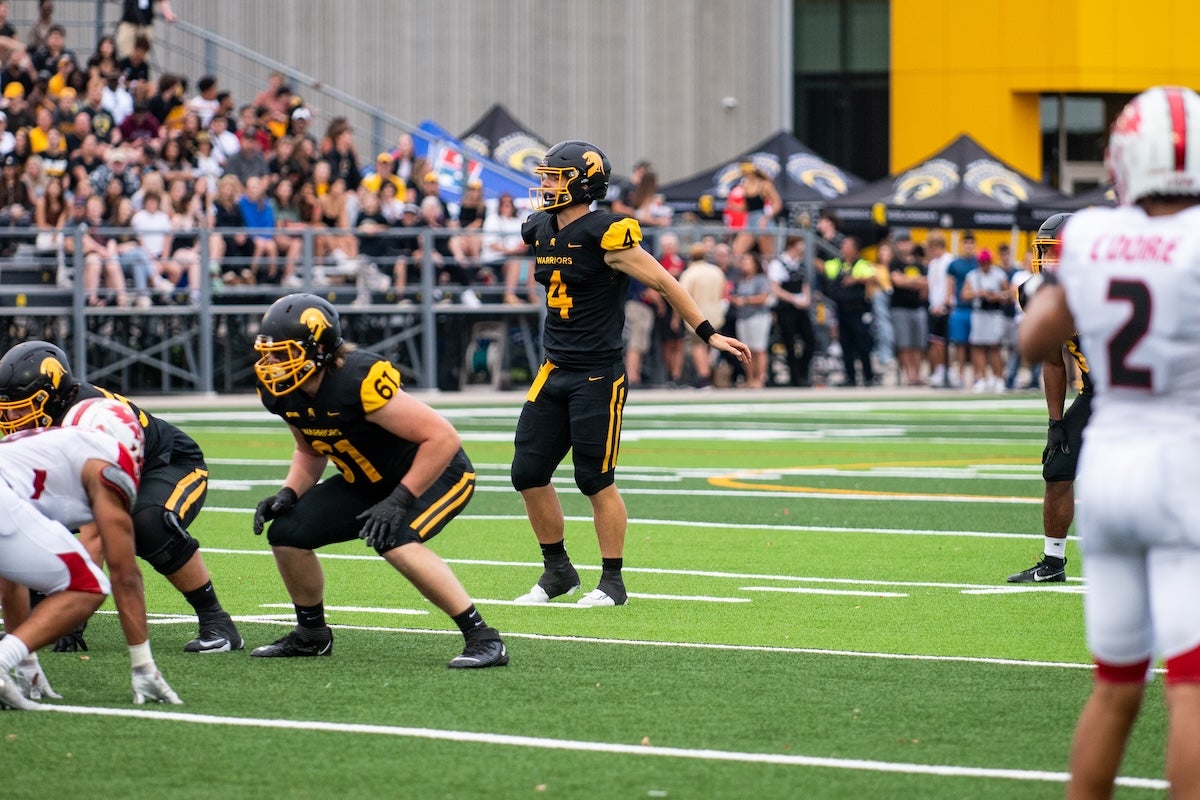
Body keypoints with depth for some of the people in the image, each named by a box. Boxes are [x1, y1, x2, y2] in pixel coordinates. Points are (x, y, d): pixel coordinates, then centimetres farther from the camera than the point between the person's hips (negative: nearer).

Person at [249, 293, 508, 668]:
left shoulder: (358, 380, -34)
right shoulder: (282, 393, -10)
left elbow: (443, 438, -31)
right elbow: (311, 450, 11)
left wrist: (399, 501, -30)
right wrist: (289, 493, -7)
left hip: (436, 474, -8)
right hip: (367, 482, 8)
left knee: (393, 540, -34)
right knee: (287, 533, -3)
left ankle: (483, 638, -26)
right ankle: (311, 633, 21)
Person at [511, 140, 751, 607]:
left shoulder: (604, 235, -16)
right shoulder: (540, 232, 7)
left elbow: (663, 282, -12)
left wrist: (709, 334, -12)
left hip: (597, 375, -7)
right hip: (553, 372, 7)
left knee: (596, 480, -3)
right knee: (528, 474, 5)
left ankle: (613, 581, 10)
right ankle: (558, 571, 21)